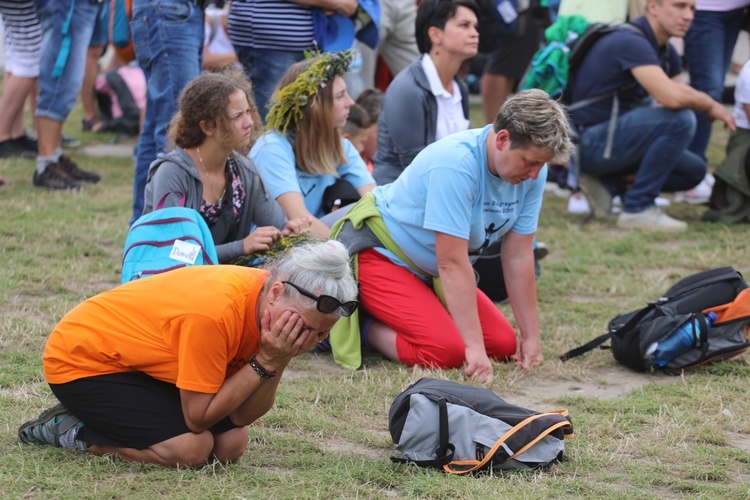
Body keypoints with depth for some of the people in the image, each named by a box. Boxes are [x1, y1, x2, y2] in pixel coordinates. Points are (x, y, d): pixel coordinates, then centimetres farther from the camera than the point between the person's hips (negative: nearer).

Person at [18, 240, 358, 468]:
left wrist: (277, 363, -24)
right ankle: (73, 432, -3)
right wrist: (264, 362, -28)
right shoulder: (215, 313, -35)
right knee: (190, 448, -24)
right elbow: (199, 417, -26)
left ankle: (100, 418, 12)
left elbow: (242, 416, -9)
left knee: (231, 444, -4)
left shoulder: (267, 303, -10)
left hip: (139, 362, 9)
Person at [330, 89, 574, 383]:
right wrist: (475, 347, -34)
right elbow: (453, 263, -33)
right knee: (447, 351, -27)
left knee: (504, 344, -2)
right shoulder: (456, 164, -32)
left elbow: (519, 257, -4)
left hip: (431, 273, 9)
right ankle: (365, 329, -3)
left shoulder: (532, 170, -10)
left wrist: (531, 338, -6)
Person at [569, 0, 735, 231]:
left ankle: (608, 184, 7)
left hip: (616, 138, 10)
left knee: (693, 170, 10)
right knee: (681, 119, -25)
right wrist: (710, 106, -13)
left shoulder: (666, 53, 11)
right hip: (591, 141, -10)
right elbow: (672, 97, -33)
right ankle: (638, 208, -17)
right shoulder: (631, 43, -21)